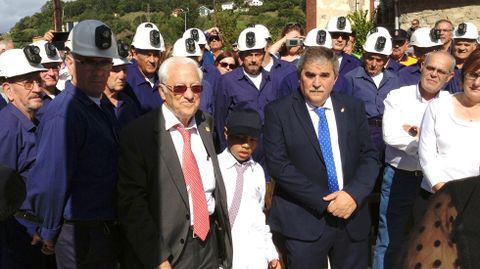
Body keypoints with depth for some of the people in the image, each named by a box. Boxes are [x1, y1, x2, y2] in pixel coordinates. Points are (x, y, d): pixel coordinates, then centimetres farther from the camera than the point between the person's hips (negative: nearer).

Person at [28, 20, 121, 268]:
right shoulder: (64, 114, -23)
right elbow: (48, 186, -26)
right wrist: (50, 234, -12)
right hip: (84, 236, -9)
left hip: (106, 228, 9)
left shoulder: (98, 107, 7)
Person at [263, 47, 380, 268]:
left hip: (352, 217, 3)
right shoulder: (278, 111, -4)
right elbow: (277, 164, -11)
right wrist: (323, 201, -14)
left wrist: (354, 194, -12)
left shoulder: (353, 108, 7)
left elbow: (370, 156, 5)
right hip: (303, 221, -3)